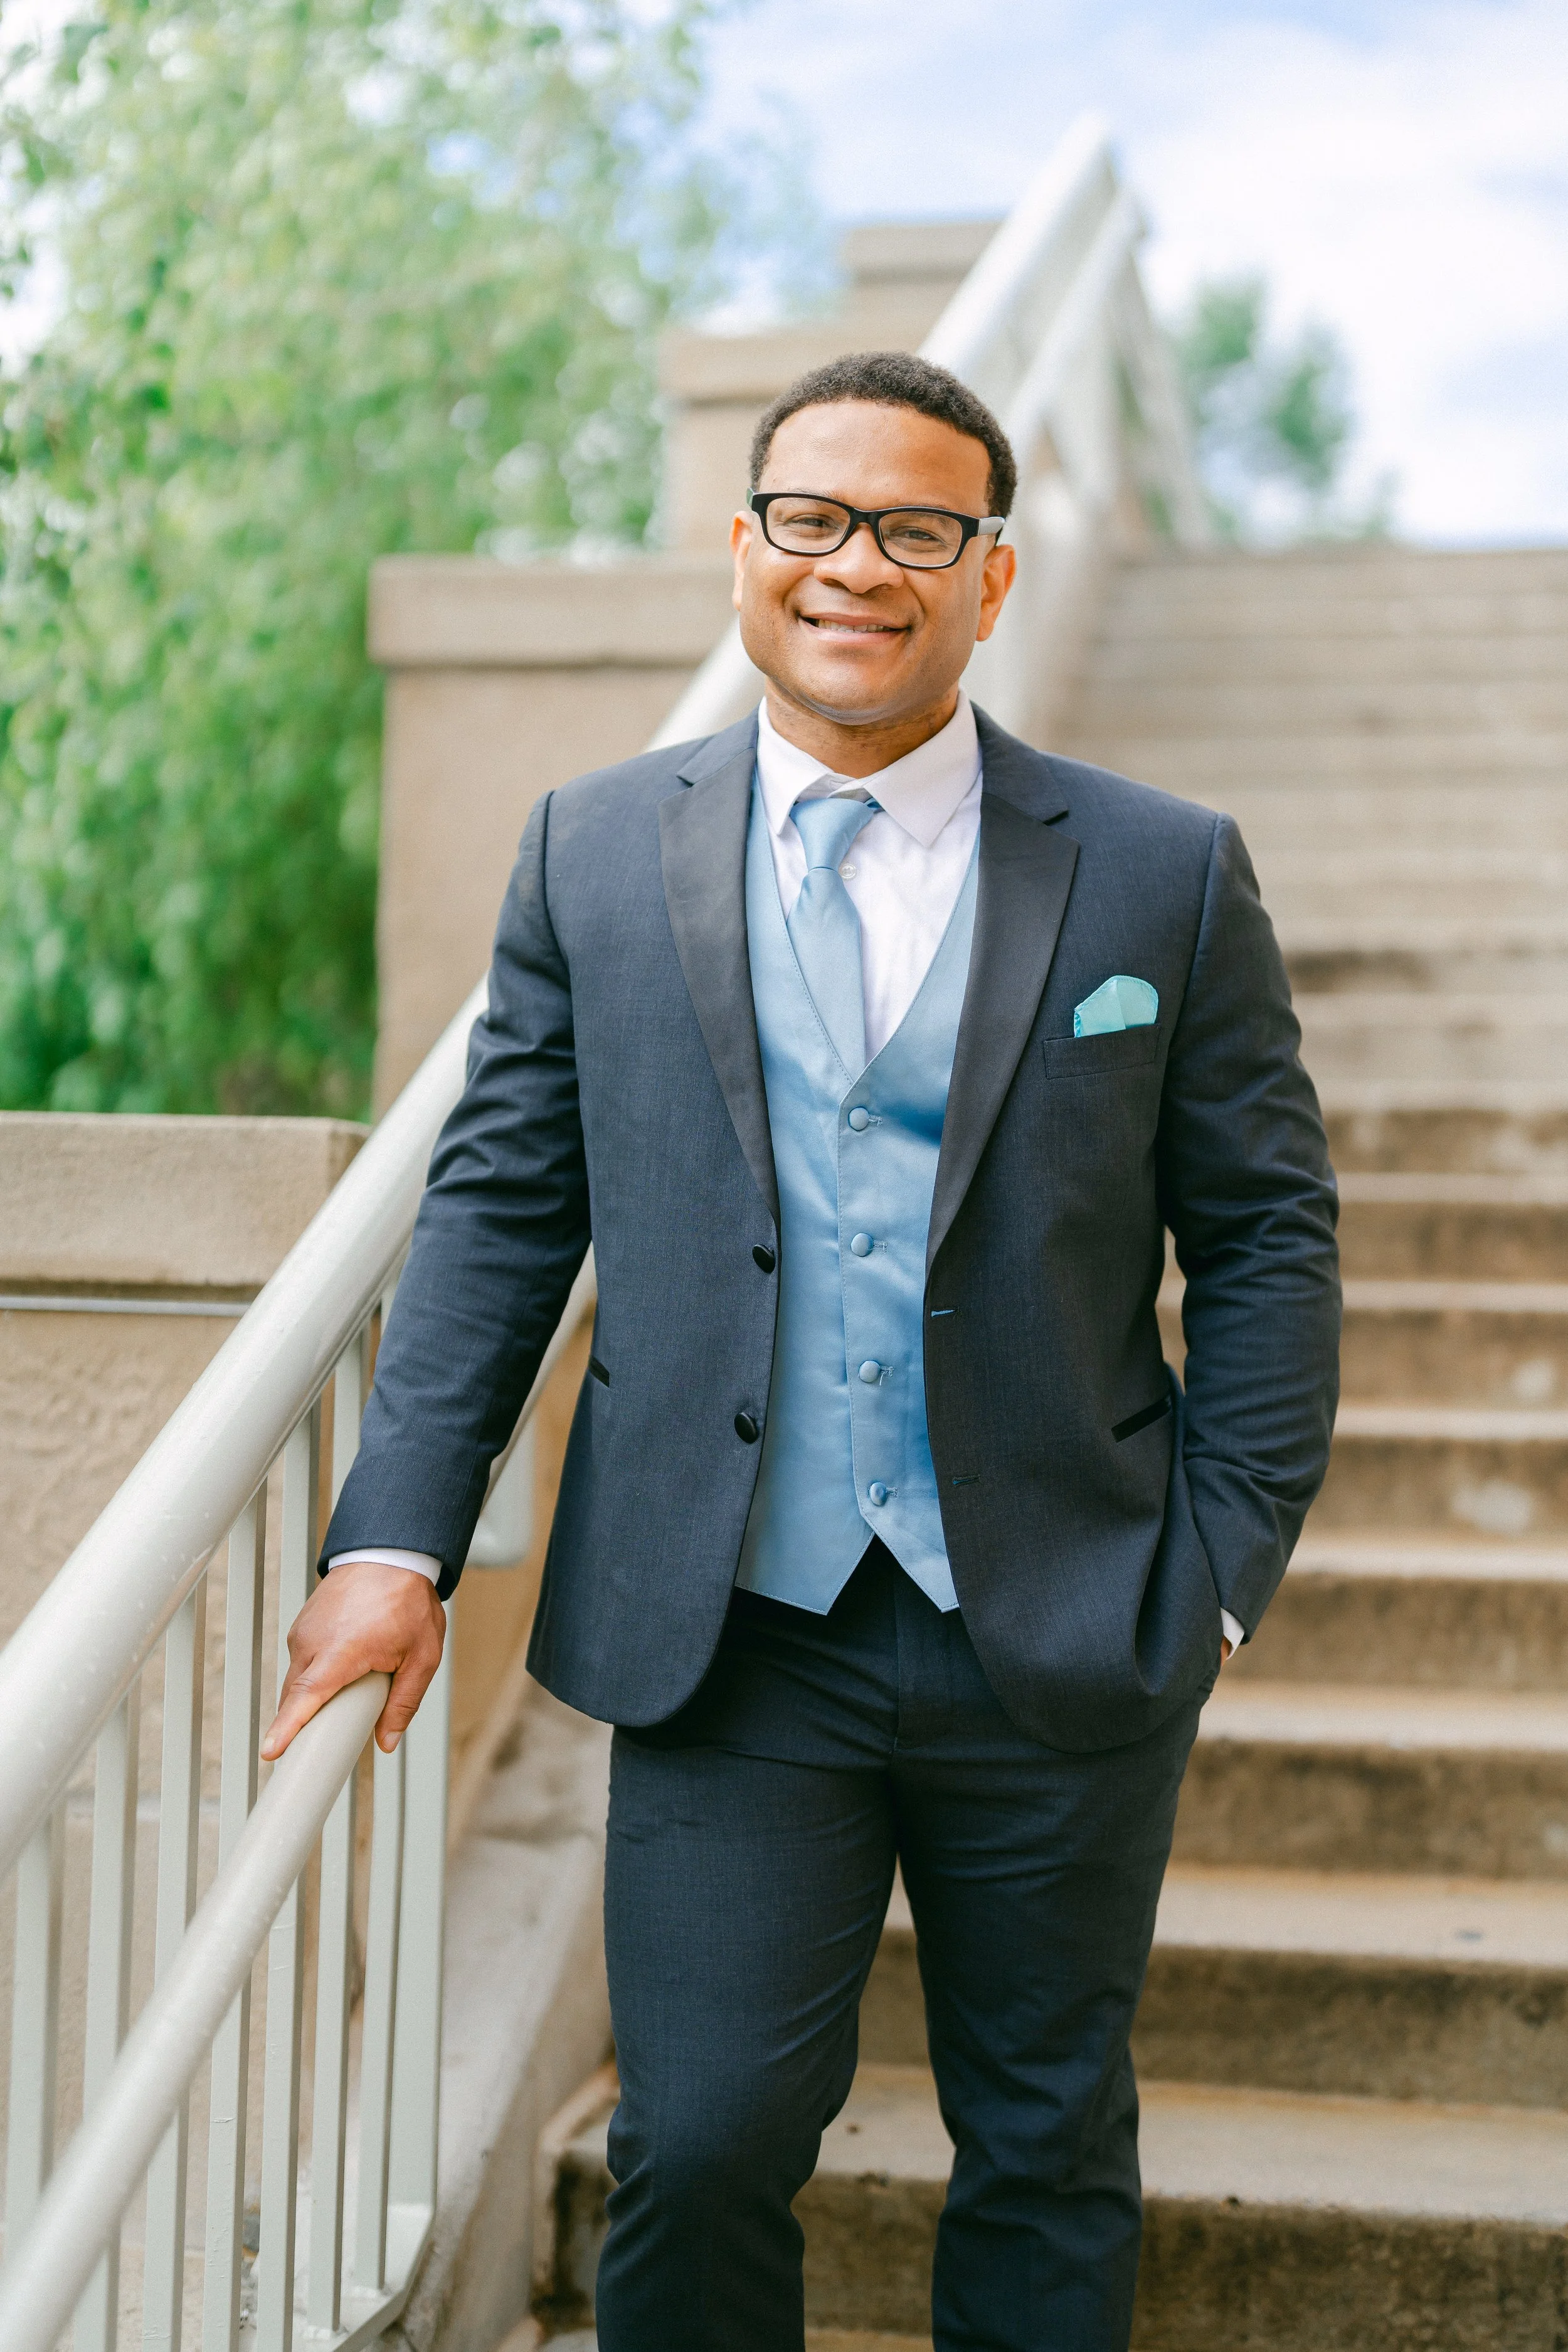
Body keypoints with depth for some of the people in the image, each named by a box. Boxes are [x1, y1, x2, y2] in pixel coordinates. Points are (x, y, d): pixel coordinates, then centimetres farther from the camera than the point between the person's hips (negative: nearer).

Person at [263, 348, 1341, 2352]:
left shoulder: (1167, 876, 0)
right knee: (698, 2152, 1)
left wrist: (1221, 1570, -4)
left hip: (1064, 1652, 0)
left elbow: (1267, 1243, 3)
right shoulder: (592, 852, 4)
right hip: (724, 1651, 0)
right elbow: (499, 1201, 6)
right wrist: (398, 1535, -1)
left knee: (1049, 2155, 14)